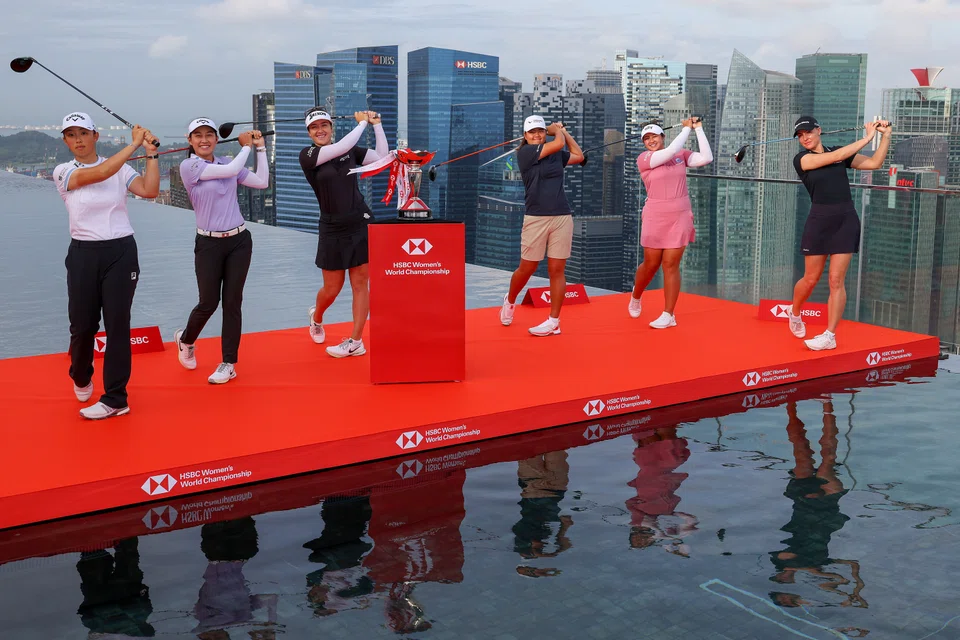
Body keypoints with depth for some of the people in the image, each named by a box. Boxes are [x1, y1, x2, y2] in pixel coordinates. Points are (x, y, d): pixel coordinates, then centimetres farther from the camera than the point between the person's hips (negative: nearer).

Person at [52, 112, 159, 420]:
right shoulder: (63, 172, -2)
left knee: (117, 324, -2)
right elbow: (99, 173, -19)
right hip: (83, 255, 0)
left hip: (121, 253, 0)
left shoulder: (120, 169, 3)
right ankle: (81, 377, 37)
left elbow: (150, 190, -12)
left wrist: (151, 152, -16)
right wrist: (134, 144, -17)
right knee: (82, 324, 6)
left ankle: (115, 399, 7)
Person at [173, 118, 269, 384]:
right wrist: (246, 145, -3)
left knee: (232, 302, 3)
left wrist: (260, 148, 4)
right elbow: (232, 170, -18)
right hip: (209, 244, -3)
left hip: (239, 241, 3)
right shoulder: (189, 166, -9)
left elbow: (262, 182, 6)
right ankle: (185, 340, 33)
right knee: (209, 302, 1)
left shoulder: (227, 162, 7)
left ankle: (229, 364, 10)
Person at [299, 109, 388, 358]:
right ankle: (316, 316, 40)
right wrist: (362, 123, -11)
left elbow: (382, 157, 2)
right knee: (332, 289, 6)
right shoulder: (307, 155, -8)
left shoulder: (350, 150, 4)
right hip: (333, 228, -2)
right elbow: (341, 147, -22)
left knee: (360, 283, 1)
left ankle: (356, 341, 9)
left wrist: (377, 125, -2)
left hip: (361, 224, 2)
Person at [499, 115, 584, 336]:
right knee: (526, 269, 4)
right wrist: (557, 130, 10)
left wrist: (563, 131, 22)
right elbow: (559, 143, -12)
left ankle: (554, 321, 7)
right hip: (536, 218, -4)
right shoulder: (524, 152, -4)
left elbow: (579, 156, 27)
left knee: (557, 270, 1)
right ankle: (510, 301, 33)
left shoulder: (557, 154, 12)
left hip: (562, 218, 4)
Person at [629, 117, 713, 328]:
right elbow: (671, 152, -20)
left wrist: (698, 129, -7)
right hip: (654, 218, -1)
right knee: (650, 265, 7)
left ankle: (668, 315, 4)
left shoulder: (682, 154, 5)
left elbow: (706, 158, -9)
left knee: (671, 265, -2)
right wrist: (686, 129, -8)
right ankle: (635, 297, 36)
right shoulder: (643, 159, -5)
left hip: (680, 217, 1)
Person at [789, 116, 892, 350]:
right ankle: (794, 314, 34)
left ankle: (830, 336, 3)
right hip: (819, 221, -2)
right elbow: (835, 157, -15)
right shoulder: (801, 159, -3)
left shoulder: (840, 152, 9)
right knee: (811, 279, 5)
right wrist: (867, 138, -9)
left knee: (836, 280, -2)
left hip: (846, 220, 2)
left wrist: (886, 136, -3)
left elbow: (875, 163, 7)